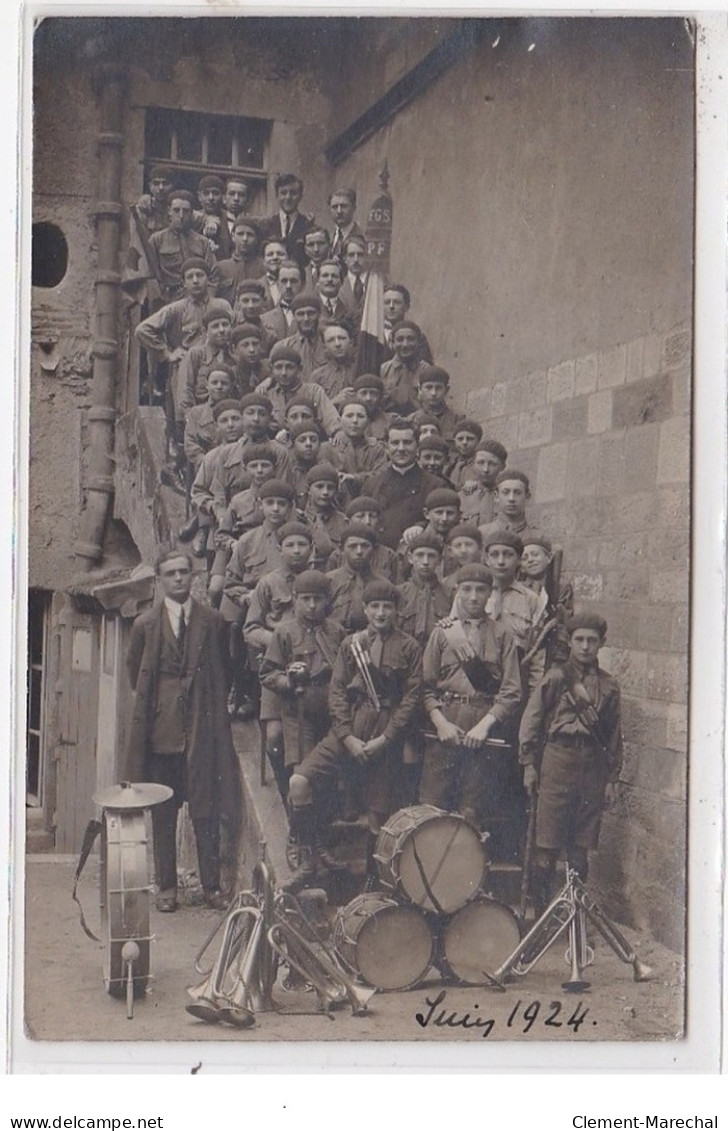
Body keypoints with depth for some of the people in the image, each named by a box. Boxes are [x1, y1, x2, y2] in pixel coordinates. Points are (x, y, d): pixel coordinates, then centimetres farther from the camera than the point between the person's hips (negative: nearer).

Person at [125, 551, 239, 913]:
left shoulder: (213, 621, 5)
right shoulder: (145, 624, 6)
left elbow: (223, 673, 11)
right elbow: (135, 675, 15)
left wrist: (212, 710, 6)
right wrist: (156, 705, 10)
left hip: (203, 728, 0)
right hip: (160, 730, 1)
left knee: (206, 811, 2)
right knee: (162, 813, 5)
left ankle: (211, 885, 11)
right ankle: (166, 886, 14)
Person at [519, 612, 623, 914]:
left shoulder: (609, 686, 9)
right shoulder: (555, 678, 1)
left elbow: (615, 734, 12)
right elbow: (531, 722, 2)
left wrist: (612, 778, 9)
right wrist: (529, 765, -1)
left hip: (592, 765, 3)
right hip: (557, 761, -3)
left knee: (581, 848, 8)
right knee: (547, 845, -2)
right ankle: (541, 910, 7)